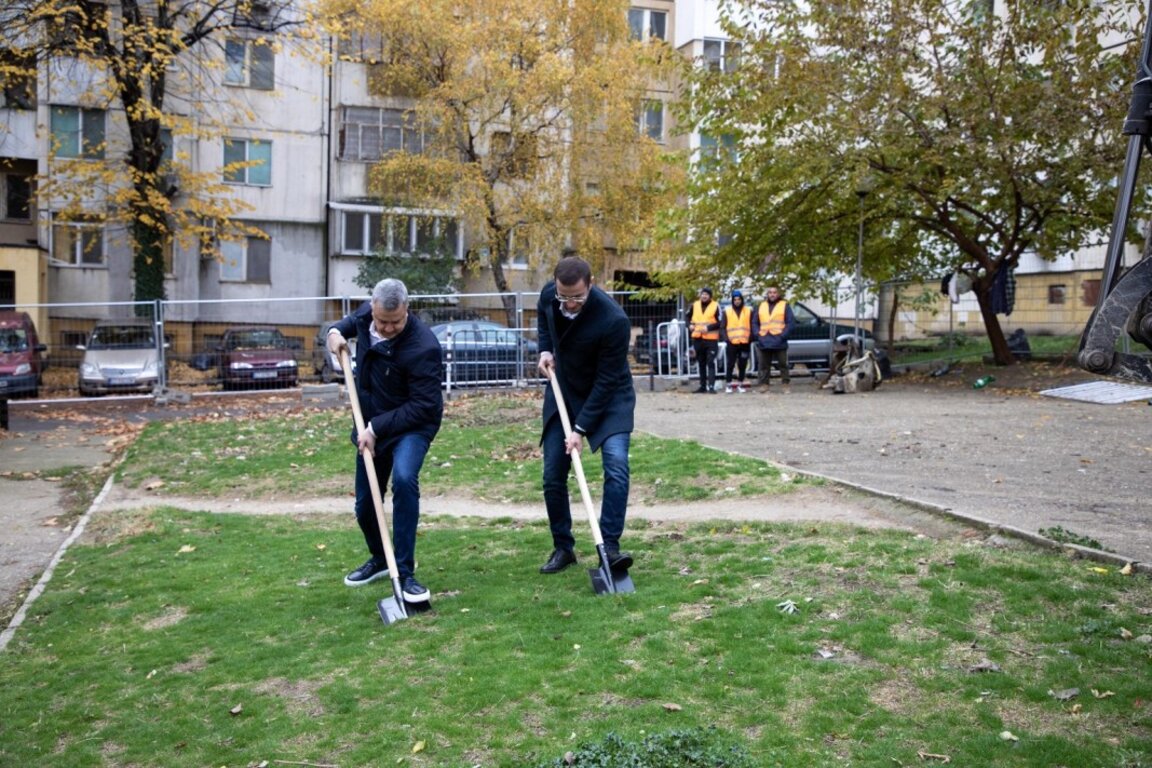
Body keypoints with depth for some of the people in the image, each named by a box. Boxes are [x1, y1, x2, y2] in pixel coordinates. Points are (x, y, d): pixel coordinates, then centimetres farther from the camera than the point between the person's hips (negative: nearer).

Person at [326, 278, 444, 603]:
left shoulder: (422, 346, -30)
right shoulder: (367, 313, -9)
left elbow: (422, 406, -28)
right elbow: (352, 320, 17)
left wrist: (376, 429, -27)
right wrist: (336, 330, -6)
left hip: (412, 425, -6)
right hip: (371, 425, 7)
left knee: (404, 479, -33)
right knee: (364, 504, 12)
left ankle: (405, 572, -23)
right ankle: (380, 559, 40)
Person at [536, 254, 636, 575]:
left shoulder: (614, 320, -31)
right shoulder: (549, 295, -14)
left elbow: (606, 381, -26)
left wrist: (581, 428, -26)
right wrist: (545, 349, -4)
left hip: (609, 396, -4)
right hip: (563, 391, 5)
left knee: (616, 464, -22)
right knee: (553, 474, 2)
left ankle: (610, 547, -15)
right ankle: (562, 548, 17)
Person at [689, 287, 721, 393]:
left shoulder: (715, 306, -5)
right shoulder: (694, 305, 9)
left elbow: (720, 323, -8)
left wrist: (708, 327, -19)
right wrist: (690, 324, 2)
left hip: (711, 339, -5)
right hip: (697, 338, 5)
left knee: (711, 363, -9)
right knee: (701, 363, 12)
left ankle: (711, 386, -11)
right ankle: (703, 386, 19)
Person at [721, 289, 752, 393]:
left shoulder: (748, 311, 8)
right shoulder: (727, 311, 6)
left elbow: (752, 327, 8)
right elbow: (722, 327, 5)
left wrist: (750, 339, -3)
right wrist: (726, 338, -7)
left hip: (745, 343, 1)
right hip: (732, 343, -1)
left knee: (743, 365, 5)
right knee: (730, 365, -1)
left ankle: (740, 384, 15)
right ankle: (728, 384, 5)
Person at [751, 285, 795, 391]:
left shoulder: (784, 305, 6)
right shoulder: (761, 306, 16)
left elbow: (790, 322, -1)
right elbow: (754, 322, 16)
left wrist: (783, 335, -12)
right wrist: (757, 334, 0)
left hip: (779, 342, -3)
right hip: (764, 342, 3)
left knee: (783, 365, -1)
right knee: (764, 365, 6)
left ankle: (785, 384, 3)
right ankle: (764, 384, 11)